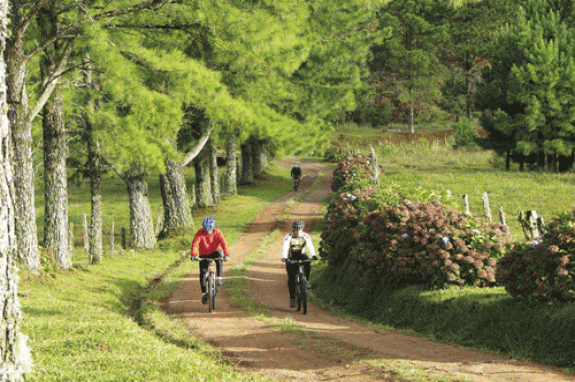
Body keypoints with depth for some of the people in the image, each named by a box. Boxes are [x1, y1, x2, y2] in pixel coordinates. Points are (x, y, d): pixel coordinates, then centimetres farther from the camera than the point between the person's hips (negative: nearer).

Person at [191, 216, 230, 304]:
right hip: (204, 255, 1)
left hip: (215, 252, -1)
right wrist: (194, 255, -47)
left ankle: (219, 278, -24)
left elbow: (223, 243, -30)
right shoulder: (200, 233, -18)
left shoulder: (217, 232, -18)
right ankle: (204, 293, 3)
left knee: (219, 258, -36)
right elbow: (195, 244, -30)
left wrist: (226, 255, -45)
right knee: (202, 273, -10)